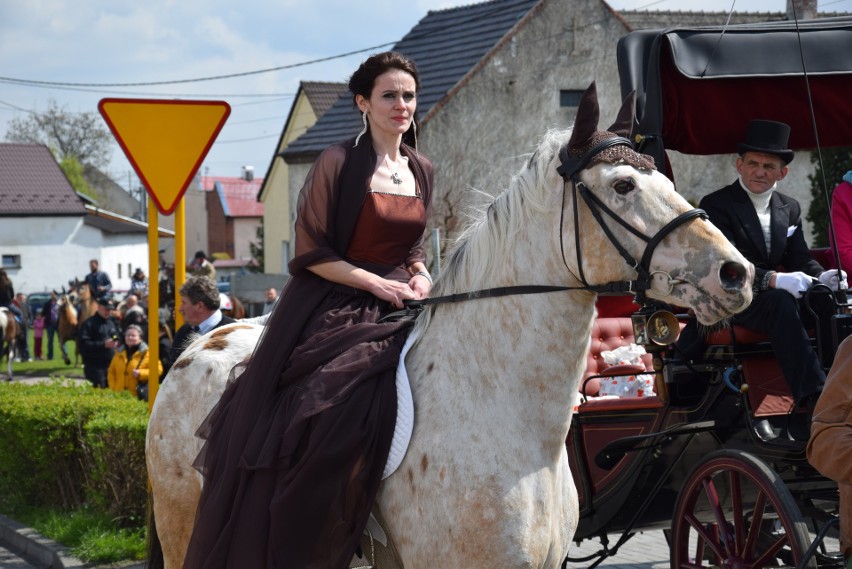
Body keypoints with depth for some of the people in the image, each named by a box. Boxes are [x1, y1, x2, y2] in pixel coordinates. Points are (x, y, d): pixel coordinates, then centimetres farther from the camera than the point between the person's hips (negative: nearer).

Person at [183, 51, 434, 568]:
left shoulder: (422, 172, 12)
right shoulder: (339, 163, -7)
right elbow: (312, 253, -9)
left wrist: (419, 274, 1)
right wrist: (376, 283, -16)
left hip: (397, 306, 7)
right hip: (331, 307, -7)